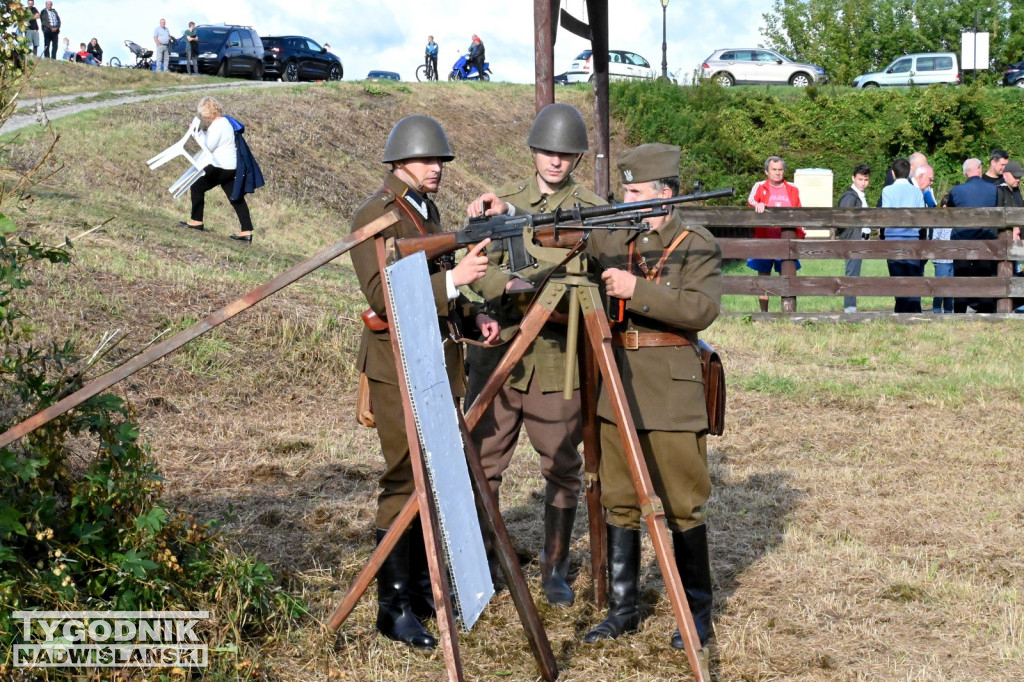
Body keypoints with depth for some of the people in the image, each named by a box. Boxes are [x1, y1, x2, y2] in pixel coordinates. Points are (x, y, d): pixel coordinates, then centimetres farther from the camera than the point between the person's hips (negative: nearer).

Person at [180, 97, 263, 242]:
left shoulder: (217, 126, -18)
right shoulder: (224, 121, 13)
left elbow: (208, 147, -18)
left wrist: (199, 131, -11)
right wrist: (201, 131, 9)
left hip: (222, 168, -10)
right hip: (230, 167, 10)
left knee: (197, 187, 2)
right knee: (236, 198, 9)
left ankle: (197, 221, 9)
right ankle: (247, 232, 7)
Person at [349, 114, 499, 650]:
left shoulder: (428, 211, 16)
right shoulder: (375, 217, -11)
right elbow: (384, 295, -21)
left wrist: (473, 315, 7)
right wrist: (452, 280, -27)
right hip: (399, 368, -9)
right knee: (405, 482, -7)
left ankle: (422, 585, 24)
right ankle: (394, 606, 0)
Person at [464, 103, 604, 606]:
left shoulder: (593, 210, 3)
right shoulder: (497, 202, 9)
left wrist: (513, 212, -24)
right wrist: (509, 286, -21)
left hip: (559, 356, -2)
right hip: (498, 349, 2)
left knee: (561, 469, 6)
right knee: (481, 464, 6)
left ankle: (555, 569, 22)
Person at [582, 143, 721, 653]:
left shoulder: (697, 245, -6)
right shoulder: (610, 240, 11)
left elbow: (702, 309, -19)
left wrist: (637, 290, -26)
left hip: (672, 393, -5)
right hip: (617, 387, 5)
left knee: (681, 506, 1)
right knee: (618, 503, 9)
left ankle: (696, 612, 16)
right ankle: (622, 610, 20)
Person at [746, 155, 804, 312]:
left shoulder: (793, 190, 14)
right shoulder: (759, 187, 8)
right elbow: (750, 200, -11)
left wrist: (801, 236, 8)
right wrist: (757, 204, -34)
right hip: (764, 240, -1)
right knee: (764, 277, 3)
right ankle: (764, 313, 10)